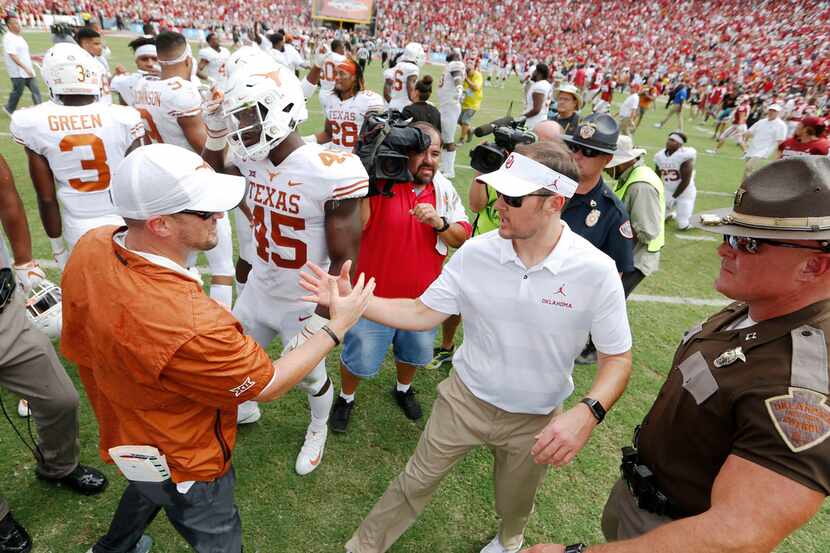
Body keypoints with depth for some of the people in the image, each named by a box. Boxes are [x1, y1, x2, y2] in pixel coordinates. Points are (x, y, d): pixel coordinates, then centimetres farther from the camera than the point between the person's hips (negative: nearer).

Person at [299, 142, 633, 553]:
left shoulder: (596, 271, -22)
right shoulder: (475, 253, -17)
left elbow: (618, 357, -14)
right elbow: (422, 314, -10)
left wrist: (588, 412, -33)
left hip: (535, 422, 0)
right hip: (464, 399, 1)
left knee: (514, 507, 26)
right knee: (415, 484, 16)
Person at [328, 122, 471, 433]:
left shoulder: (444, 189, -2)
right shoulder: (380, 182, -18)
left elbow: (463, 238, -6)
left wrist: (439, 222, -24)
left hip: (422, 298, 5)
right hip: (375, 296, -4)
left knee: (414, 352, 27)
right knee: (360, 358, 12)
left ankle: (403, 389, 58)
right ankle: (346, 398, 45)